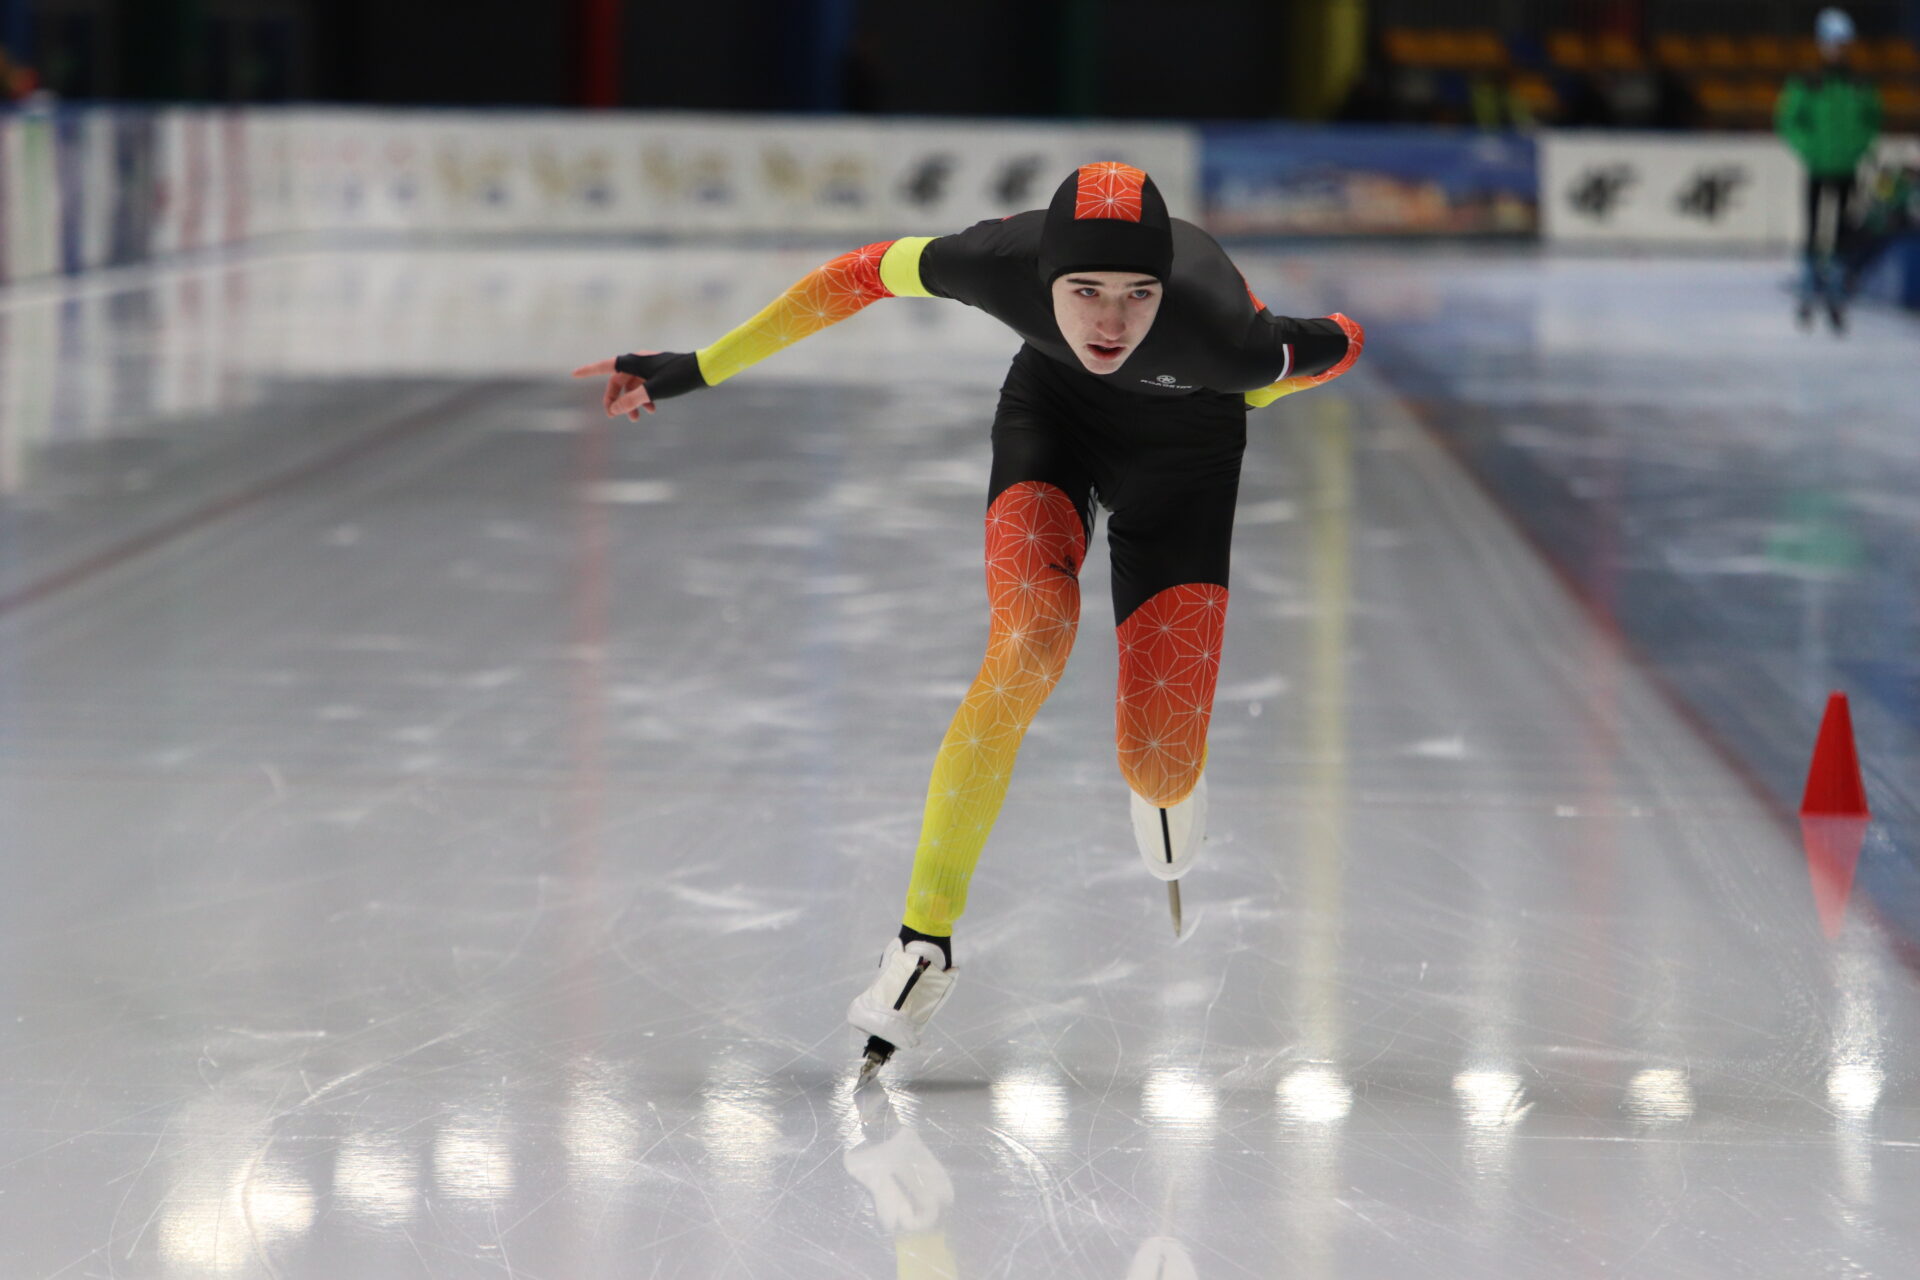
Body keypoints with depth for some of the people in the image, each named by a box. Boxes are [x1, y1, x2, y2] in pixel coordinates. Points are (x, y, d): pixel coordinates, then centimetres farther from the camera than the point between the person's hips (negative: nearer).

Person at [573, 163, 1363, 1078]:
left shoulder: (1219, 335, -41)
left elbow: (1341, 345, -19)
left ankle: (1168, 782, 33)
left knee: (1160, 768, -9)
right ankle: (925, 937, -18)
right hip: (1052, 412, 1)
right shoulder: (1007, 264, -36)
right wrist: (697, 369, -13)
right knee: (1029, 644, -28)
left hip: (1183, 456, -1)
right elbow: (867, 274, -18)